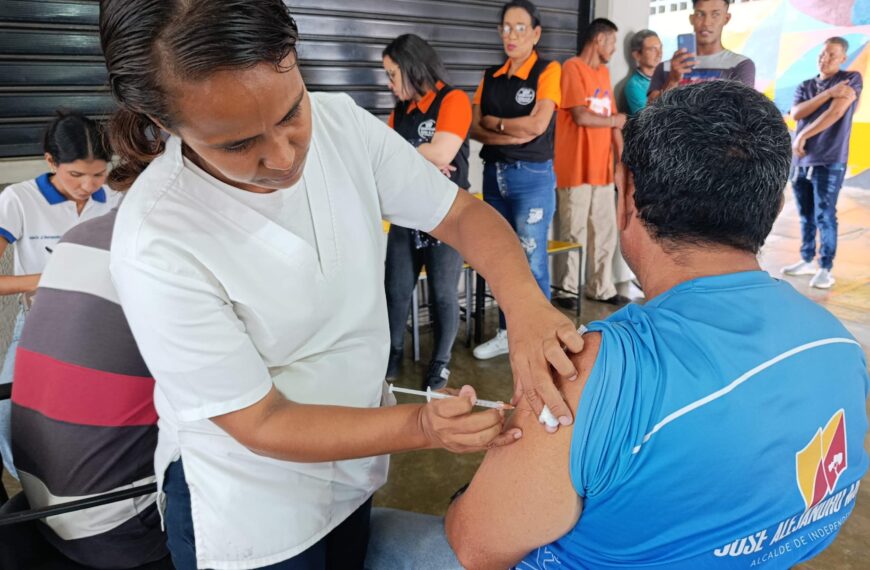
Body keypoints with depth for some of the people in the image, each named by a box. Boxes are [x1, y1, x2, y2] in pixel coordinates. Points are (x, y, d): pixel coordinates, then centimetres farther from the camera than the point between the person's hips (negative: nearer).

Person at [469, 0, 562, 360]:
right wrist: (512, 134, -13)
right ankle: (507, 332, 25)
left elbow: (538, 124, -17)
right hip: (494, 174, 6)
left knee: (531, 260, -1)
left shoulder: (548, 70, -3)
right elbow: (473, 128, 2)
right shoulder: (491, 76, 11)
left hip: (533, 176, -5)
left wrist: (495, 121, -3)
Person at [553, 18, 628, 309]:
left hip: (602, 168, 8)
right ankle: (567, 289, 11)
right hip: (576, 169, -8)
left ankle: (602, 287, 21)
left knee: (605, 231, 10)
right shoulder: (572, 68, -7)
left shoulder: (604, 72, 19)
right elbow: (581, 116, -16)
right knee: (573, 232, -1)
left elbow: (613, 121, 18)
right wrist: (615, 120, 0)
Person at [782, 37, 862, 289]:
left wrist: (803, 136, -10)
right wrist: (827, 93, -13)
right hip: (802, 160, 5)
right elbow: (796, 114, -4)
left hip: (830, 161, -5)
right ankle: (807, 260, 23)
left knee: (824, 216, -6)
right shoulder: (805, 86, 15)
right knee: (806, 215, 11)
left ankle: (825, 269, 2)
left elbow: (836, 112, -13)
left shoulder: (852, 79, 1)